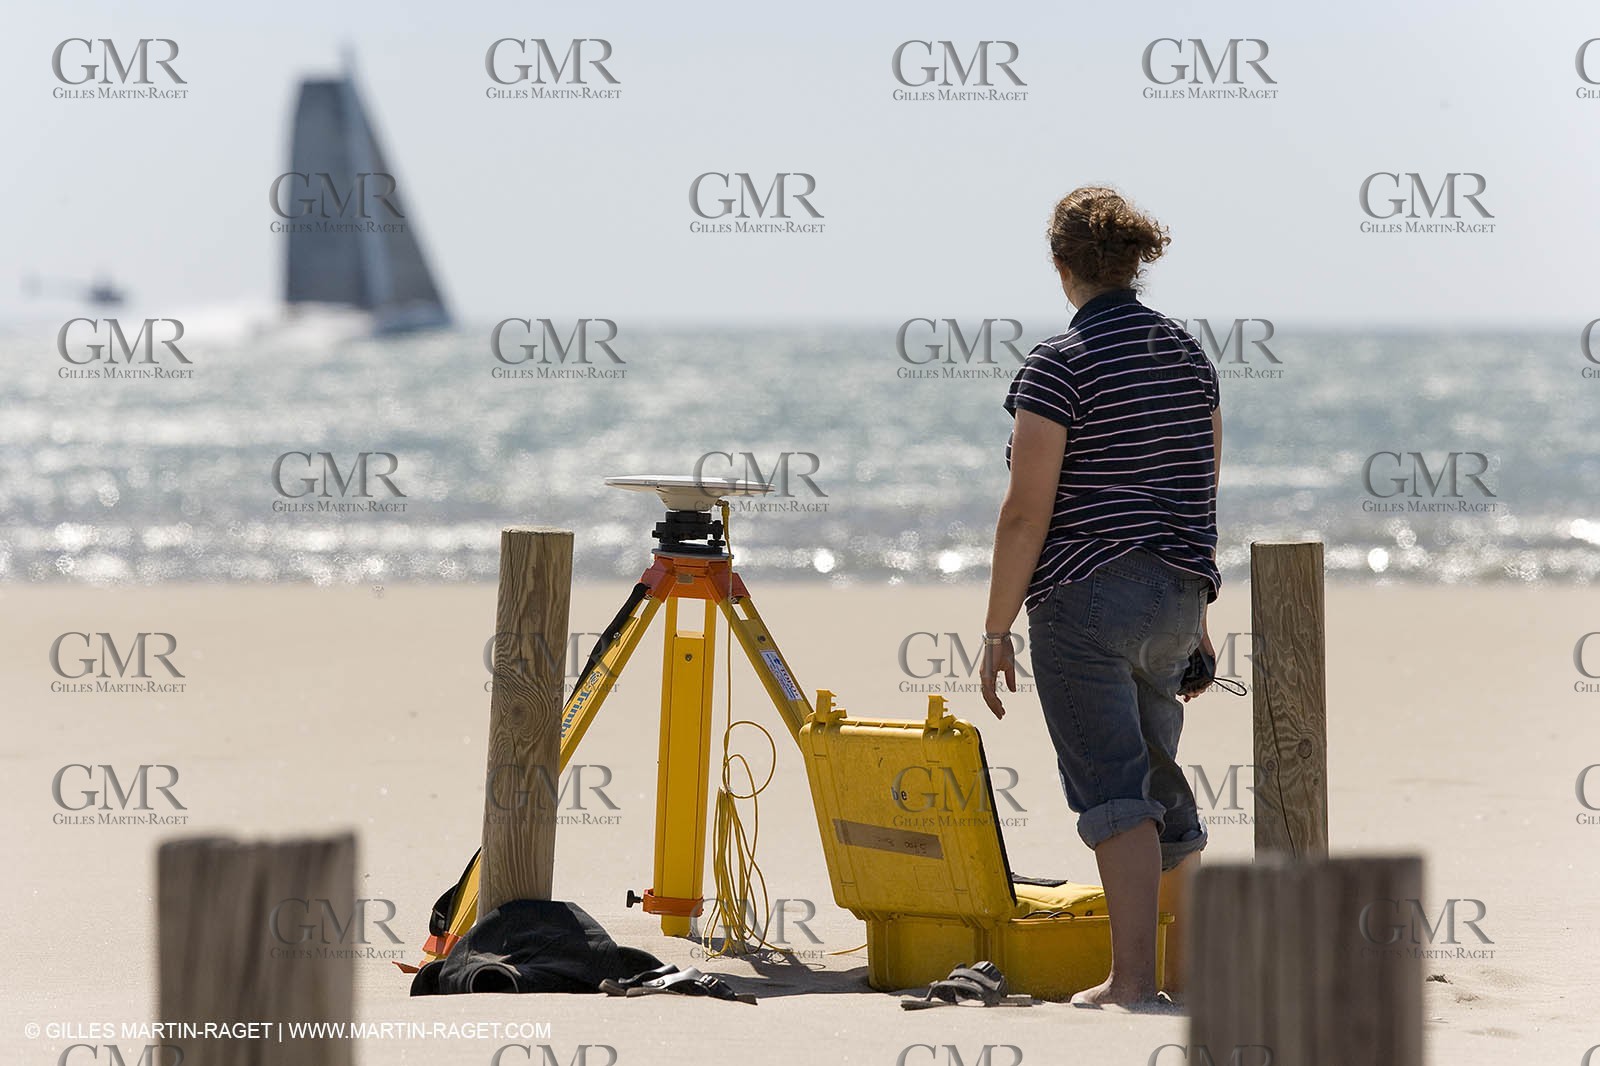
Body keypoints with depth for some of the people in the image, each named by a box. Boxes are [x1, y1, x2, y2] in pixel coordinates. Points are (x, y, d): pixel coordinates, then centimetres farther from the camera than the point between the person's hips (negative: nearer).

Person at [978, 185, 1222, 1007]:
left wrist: (996, 632, -8)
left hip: (1084, 598, -7)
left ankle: (1132, 977, -12)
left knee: (1112, 789, -7)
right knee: (1162, 783, 15)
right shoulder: (1189, 355, 9)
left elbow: (1026, 514, -13)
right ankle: (1187, 969, 21)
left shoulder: (1058, 366, -12)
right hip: (1176, 594, 7)